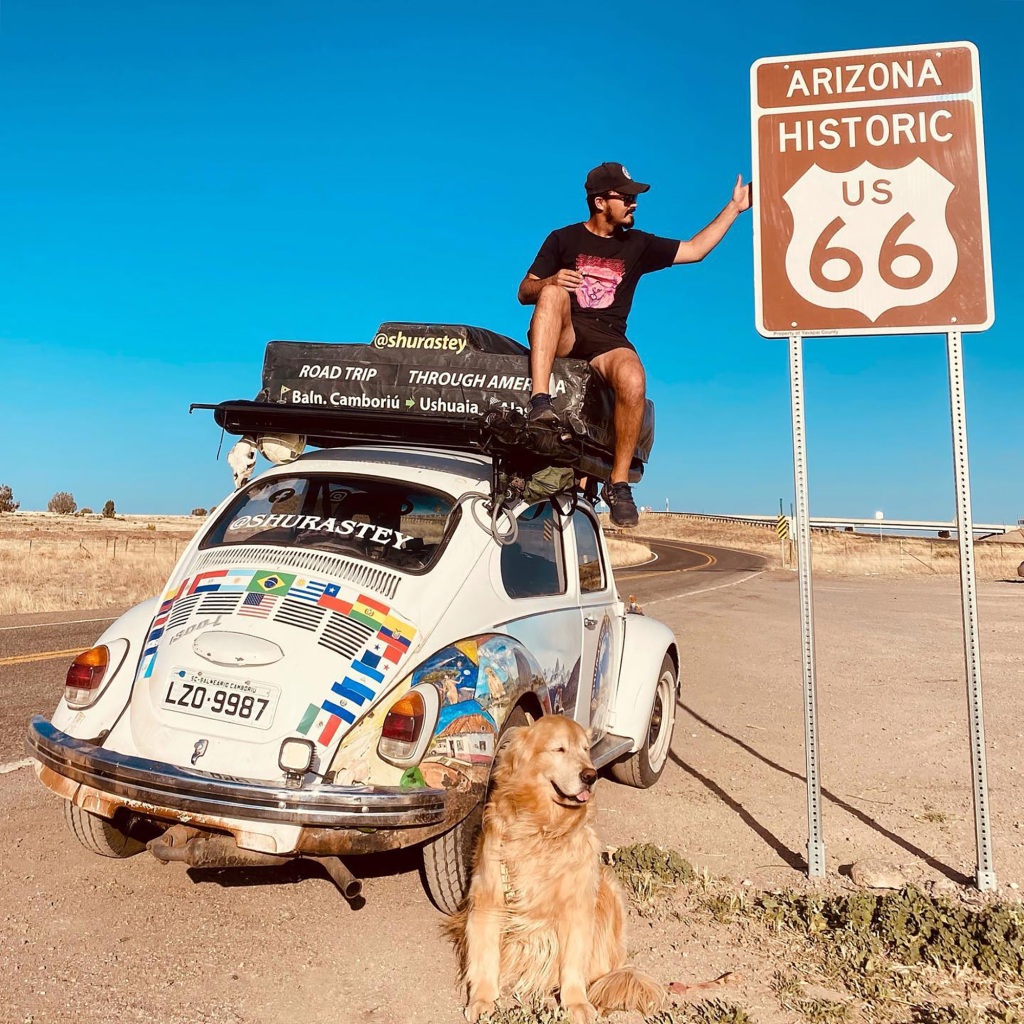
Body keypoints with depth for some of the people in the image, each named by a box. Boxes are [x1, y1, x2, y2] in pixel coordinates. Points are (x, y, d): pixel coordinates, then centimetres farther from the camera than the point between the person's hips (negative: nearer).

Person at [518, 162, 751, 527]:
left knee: (633, 381, -33)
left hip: (608, 340, 1)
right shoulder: (563, 239, 12)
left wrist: (734, 207, 20)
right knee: (553, 293, -33)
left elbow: (694, 250, 21)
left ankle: (619, 483, -23)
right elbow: (525, 292, 7)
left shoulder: (637, 244, 19)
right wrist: (549, 281, -16)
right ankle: (540, 401, -44)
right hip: (563, 335, -1)